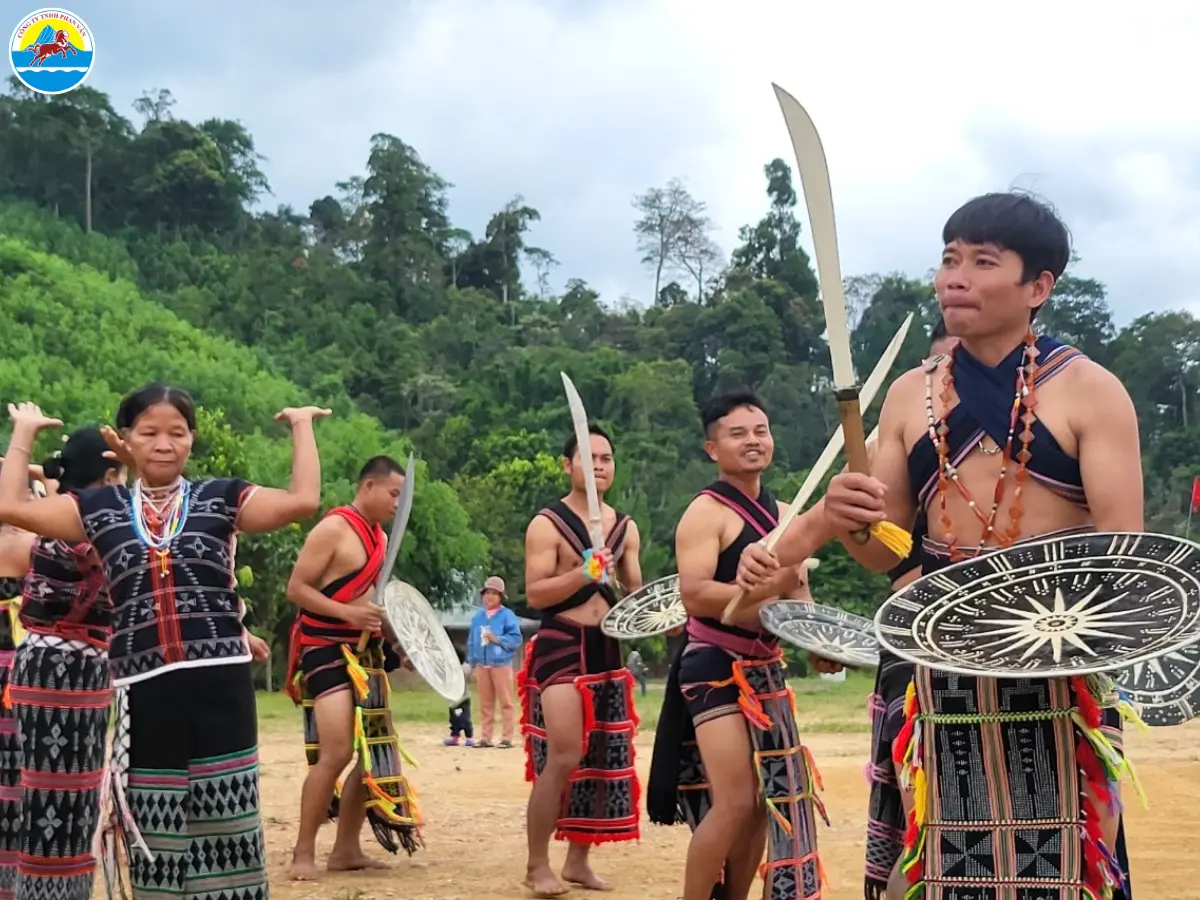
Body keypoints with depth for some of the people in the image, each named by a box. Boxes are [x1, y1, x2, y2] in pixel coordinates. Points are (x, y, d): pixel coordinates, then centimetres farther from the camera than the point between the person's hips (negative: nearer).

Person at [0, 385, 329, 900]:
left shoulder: (221, 498, 5)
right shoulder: (100, 507, 10)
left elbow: (302, 501, -8)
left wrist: (301, 426, 0)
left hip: (219, 682, -1)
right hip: (142, 688, 2)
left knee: (225, 824, 1)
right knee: (154, 830, 8)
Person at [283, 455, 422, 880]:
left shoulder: (380, 536, 14)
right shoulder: (333, 528, -12)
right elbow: (296, 588, -16)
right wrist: (348, 613, -25)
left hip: (365, 653, 9)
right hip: (326, 650, -9)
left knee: (375, 754, 8)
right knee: (336, 752, -16)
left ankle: (346, 849, 18)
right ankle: (303, 853, -5)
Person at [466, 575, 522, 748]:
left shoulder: (507, 615, -3)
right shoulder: (477, 617, 11)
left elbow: (515, 639, -8)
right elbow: (471, 642, 14)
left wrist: (497, 639, -18)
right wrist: (472, 665, 11)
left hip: (501, 664, -4)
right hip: (482, 665, 4)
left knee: (505, 703, -2)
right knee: (486, 704, 9)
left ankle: (507, 738, 0)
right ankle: (485, 737, 14)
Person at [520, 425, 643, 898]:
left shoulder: (625, 527, 11)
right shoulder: (548, 524, -7)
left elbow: (636, 592, 16)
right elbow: (534, 594, -14)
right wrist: (584, 573, -27)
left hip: (608, 649, 7)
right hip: (561, 648, -6)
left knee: (604, 761, 7)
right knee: (563, 758, -13)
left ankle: (578, 860, 18)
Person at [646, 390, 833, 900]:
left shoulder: (781, 513, 13)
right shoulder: (706, 512, -11)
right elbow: (693, 595, -24)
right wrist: (770, 585, -30)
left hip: (764, 669, 8)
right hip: (715, 668, -8)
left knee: (764, 800, 11)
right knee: (734, 801, -15)